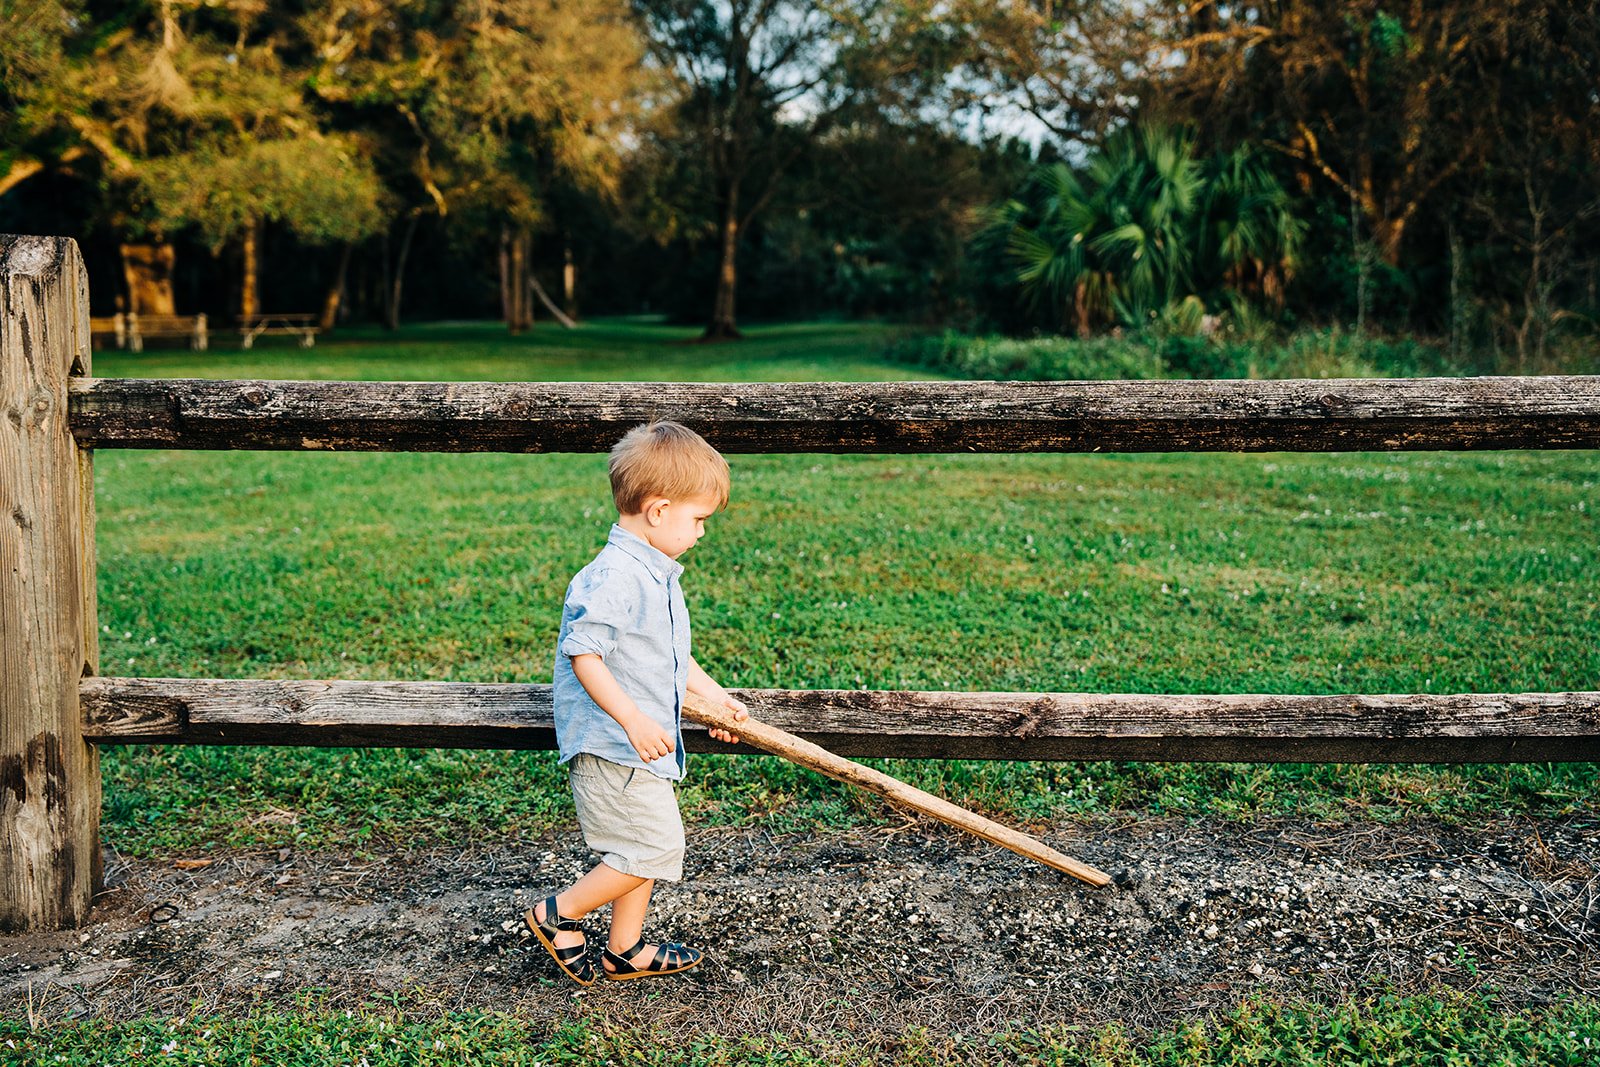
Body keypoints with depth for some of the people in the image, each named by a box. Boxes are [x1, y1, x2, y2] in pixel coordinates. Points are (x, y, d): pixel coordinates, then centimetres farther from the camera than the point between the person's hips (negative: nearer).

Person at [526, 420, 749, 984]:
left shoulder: (656, 573, 12)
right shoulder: (614, 578, -22)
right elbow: (584, 655, -24)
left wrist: (718, 697, 18)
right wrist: (633, 720, -26)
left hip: (641, 746, 10)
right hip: (610, 747, -10)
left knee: (643, 848, 17)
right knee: (655, 844, -7)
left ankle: (624, 949, 30)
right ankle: (559, 912, 7)